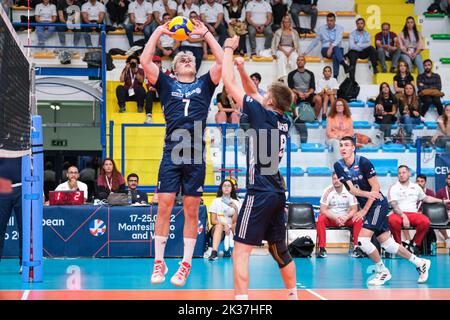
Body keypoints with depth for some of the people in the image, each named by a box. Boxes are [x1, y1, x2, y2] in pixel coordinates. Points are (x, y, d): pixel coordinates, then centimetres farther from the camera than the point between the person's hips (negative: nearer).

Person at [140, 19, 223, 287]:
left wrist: (205, 33, 7)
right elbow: (145, 61, 3)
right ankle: (159, 262, 6)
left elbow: (223, 61, 4)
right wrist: (159, 32, 7)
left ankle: (186, 264, 9)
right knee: (164, 207, -3)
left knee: (192, 211, 3)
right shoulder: (167, 84, 13)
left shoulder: (205, 84, 15)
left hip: (196, 156, 1)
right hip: (171, 154, 0)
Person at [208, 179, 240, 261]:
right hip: (217, 230, -2)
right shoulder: (216, 201, 4)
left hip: (230, 230, 2)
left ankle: (228, 250, -31)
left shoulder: (236, 202, 7)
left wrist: (236, 209, -20)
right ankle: (214, 253, -52)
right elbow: (213, 221, -3)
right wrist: (224, 224, -21)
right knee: (219, 225, -35)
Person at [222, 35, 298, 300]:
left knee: (241, 251, -9)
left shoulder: (262, 115, -9)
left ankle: (241, 300, -17)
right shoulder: (284, 121, 10)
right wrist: (242, 68, 22)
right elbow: (253, 92, 27)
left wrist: (229, 48, 8)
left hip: (260, 193, -8)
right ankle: (293, 294, 29)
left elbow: (229, 83, -3)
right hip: (278, 194, 8)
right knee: (280, 250, 20)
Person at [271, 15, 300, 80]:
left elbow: (296, 45, 12)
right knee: (282, 58, -36)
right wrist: (284, 51, -12)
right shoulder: (278, 32, 13)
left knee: (295, 58, -34)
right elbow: (277, 44, 4)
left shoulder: (294, 32, 17)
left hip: (291, 50, 1)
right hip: (281, 50, -1)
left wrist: (290, 52, -8)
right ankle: (282, 77, -49)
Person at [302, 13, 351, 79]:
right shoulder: (322, 29, 12)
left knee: (335, 56, -40)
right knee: (336, 48, -37)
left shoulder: (340, 28, 7)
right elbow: (315, 42, 15)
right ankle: (344, 64, -60)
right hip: (325, 50, 0)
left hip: (338, 49, 0)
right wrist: (306, 52, 9)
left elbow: (338, 39, -12)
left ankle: (335, 77, -52)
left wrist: (331, 47, -31)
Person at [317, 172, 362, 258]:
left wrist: (346, 218, -27)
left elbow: (354, 209, -8)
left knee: (359, 220, -26)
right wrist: (335, 218, -28)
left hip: (346, 219, 1)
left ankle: (356, 247, -21)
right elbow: (323, 210, -14)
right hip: (330, 218, -1)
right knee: (321, 219, -31)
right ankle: (322, 248, -28)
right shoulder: (328, 191, -11)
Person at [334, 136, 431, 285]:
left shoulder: (363, 162, -16)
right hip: (365, 205, 6)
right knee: (387, 244, 8)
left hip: (378, 204, -6)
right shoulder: (339, 166, -2)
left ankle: (382, 271, 1)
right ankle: (420, 263, 22)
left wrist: (364, 211, -18)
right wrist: (367, 194, -30)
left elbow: (375, 187, -15)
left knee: (362, 240, -18)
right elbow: (351, 188, -10)